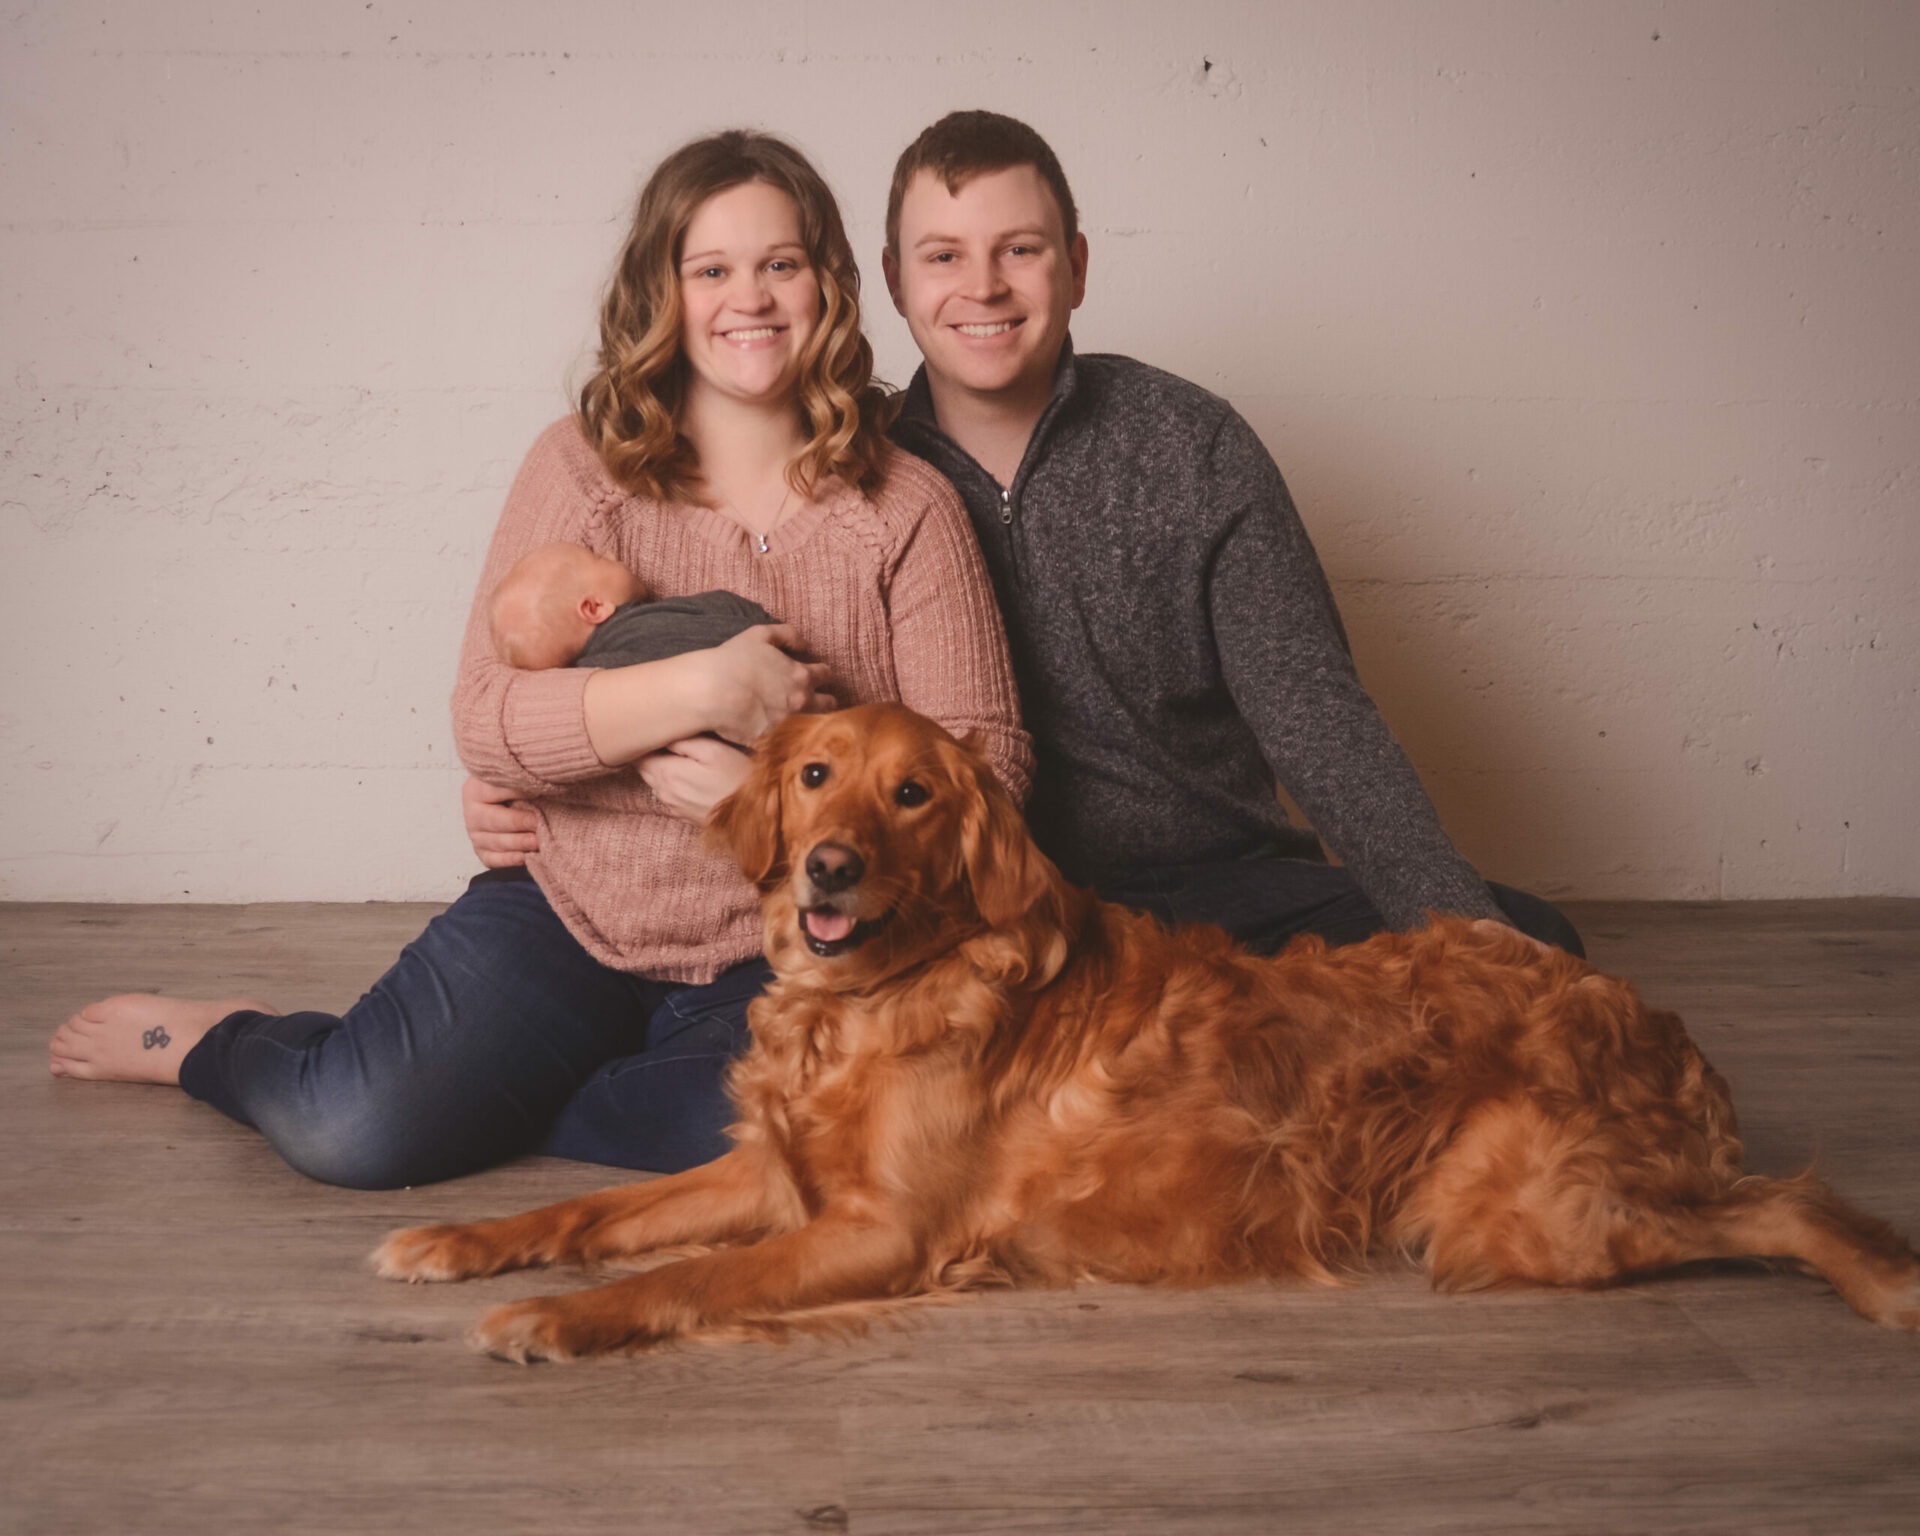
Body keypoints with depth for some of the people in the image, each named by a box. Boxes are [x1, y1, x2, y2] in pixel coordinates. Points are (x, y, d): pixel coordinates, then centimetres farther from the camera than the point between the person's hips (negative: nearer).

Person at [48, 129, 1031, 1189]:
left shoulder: (907, 510, -1)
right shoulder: (584, 465, -1)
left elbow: (988, 763, -4)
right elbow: (486, 722, -8)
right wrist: (702, 688, -22)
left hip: (781, 957, 1)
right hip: (566, 909, 0)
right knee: (343, 1133, -18)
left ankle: (484, 1099, -5)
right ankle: (217, 1042, 20)